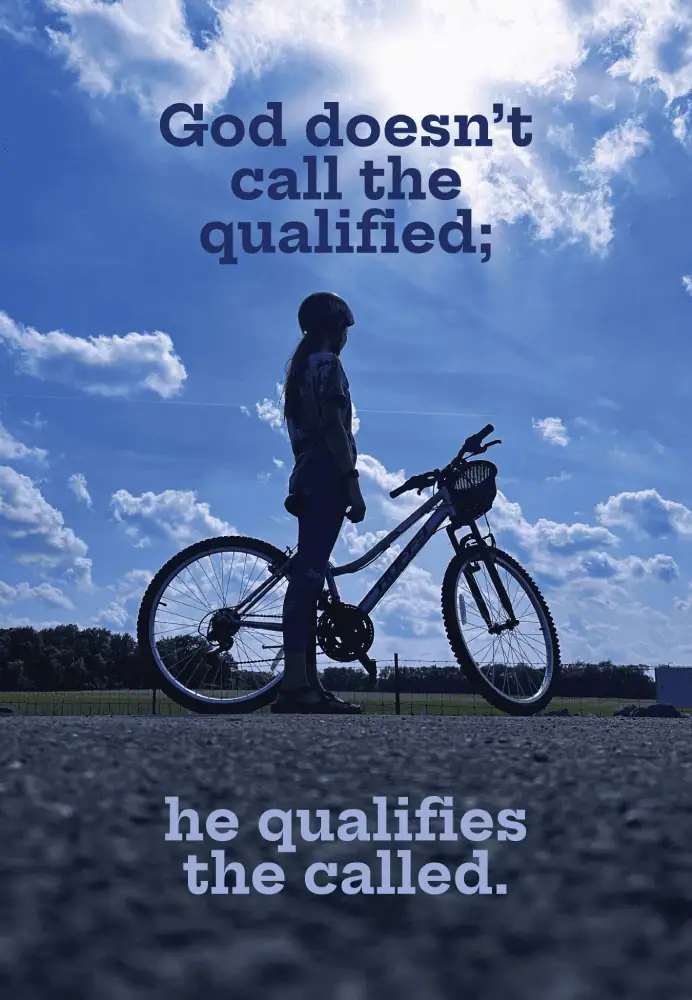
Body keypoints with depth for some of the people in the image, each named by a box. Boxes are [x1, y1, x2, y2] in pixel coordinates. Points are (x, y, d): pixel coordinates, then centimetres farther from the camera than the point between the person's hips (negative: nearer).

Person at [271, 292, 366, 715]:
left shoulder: (301, 366, 22)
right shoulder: (328, 365, -7)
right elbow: (334, 427, -16)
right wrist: (353, 483, -18)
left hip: (307, 478, 10)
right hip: (327, 477, -10)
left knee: (310, 575, 7)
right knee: (308, 574, -15)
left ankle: (309, 684, 8)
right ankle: (294, 684, -20)